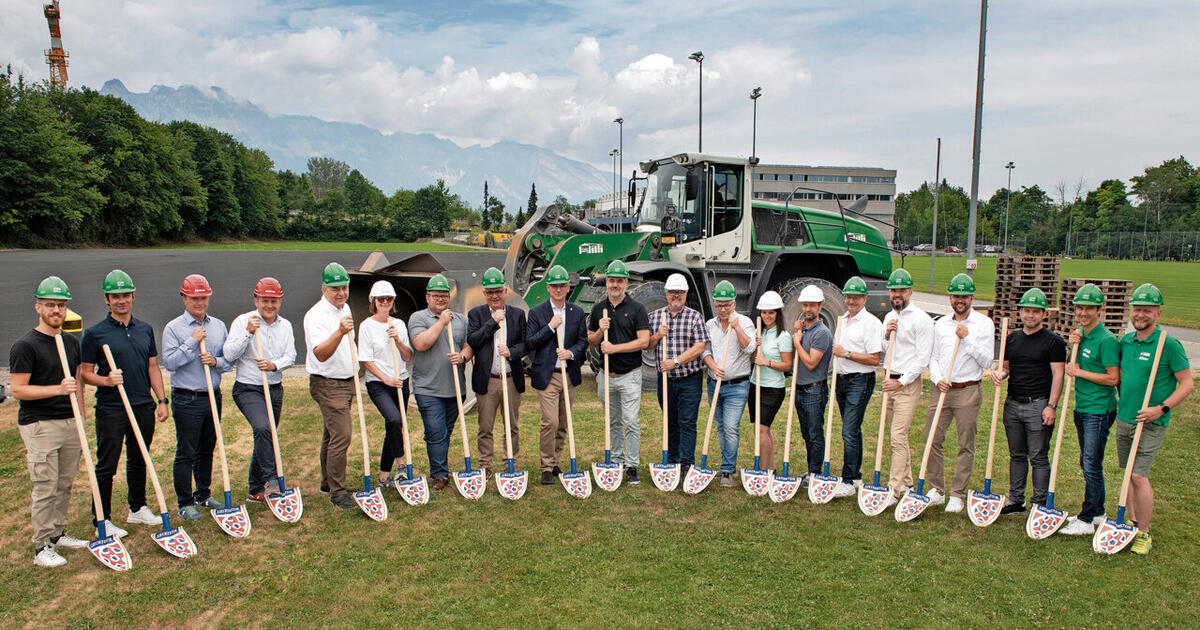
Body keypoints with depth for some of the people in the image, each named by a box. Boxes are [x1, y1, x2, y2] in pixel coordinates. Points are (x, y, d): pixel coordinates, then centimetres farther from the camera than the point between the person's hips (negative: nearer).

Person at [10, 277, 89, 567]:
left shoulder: (71, 342, 12)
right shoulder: (25, 346, -9)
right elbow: (18, 390, -12)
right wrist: (58, 389, -23)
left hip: (69, 423, 6)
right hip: (39, 425, -6)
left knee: (64, 484, 13)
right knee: (45, 487, -3)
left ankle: (58, 534, 26)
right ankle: (42, 546, 7)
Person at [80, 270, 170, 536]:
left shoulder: (145, 329, 9)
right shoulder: (94, 333, -4)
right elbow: (85, 373, -2)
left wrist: (162, 400, 7)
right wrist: (106, 380, -23)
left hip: (144, 406, 5)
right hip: (111, 409, -4)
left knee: (139, 460, 16)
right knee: (106, 466, 3)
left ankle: (137, 508, 30)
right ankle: (102, 520, 14)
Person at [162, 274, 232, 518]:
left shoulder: (218, 326, 10)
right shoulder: (173, 328, -4)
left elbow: (230, 358, 11)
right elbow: (169, 362, -14)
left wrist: (216, 361, -9)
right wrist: (193, 341, -17)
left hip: (213, 397, 5)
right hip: (187, 400, -5)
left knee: (207, 450, 14)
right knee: (186, 453, 1)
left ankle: (203, 495, 28)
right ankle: (185, 503, 11)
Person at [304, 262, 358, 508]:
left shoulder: (345, 309, 11)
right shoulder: (316, 315, -18)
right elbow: (320, 354, -31)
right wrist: (339, 332, -45)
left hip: (346, 382, 9)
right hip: (327, 384, -9)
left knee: (332, 434, 16)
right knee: (340, 435, -12)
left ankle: (327, 482, 27)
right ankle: (337, 491, -4)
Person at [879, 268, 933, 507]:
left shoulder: (921, 319, -10)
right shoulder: (889, 317, 13)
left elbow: (923, 358, -13)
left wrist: (901, 381, -15)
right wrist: (886, 335, -3)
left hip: (908, 384, -7)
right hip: (889, 381, 7)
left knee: (898, 436, -10)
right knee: (899, 435, 14)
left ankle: (894, 489, -5)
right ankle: (906, 481, 27)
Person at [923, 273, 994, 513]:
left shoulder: (983, 324, 0)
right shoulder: (940, 324, 11)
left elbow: (987, 361, -7)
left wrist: (967, 339, -15)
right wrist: (938, 379, -5)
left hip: (968, 391, -3)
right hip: (941, 388, 4)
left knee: (966, 445, 2)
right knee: (932, 439, 3)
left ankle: (957, 495, 12)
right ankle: (936, 490, 17)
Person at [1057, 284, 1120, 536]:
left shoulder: (1106, 340, -15)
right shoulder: (1081, 334, 10)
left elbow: (1113, 378, -18)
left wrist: (1079, 372, -12)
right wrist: (1072, 346, 1)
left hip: (1099, 410, -9)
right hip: (1082, 407, 9)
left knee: (1091, 465, -2)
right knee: (1087, 463, 16)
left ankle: (1087, 520, 6)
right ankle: (1097, 512, 29)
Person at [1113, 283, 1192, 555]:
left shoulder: (1169, 344, -11)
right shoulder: (1126, 341, 7)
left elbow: (1186, 384, -9)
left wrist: (1162, 408, -18)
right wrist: (1121, 402, 9)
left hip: (1150, 423, -6)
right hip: (1124, 418, 6)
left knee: (1138, 476, -9)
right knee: (1130, 474, 13)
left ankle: (1144, 533, 4)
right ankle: (1132, 523, 24)